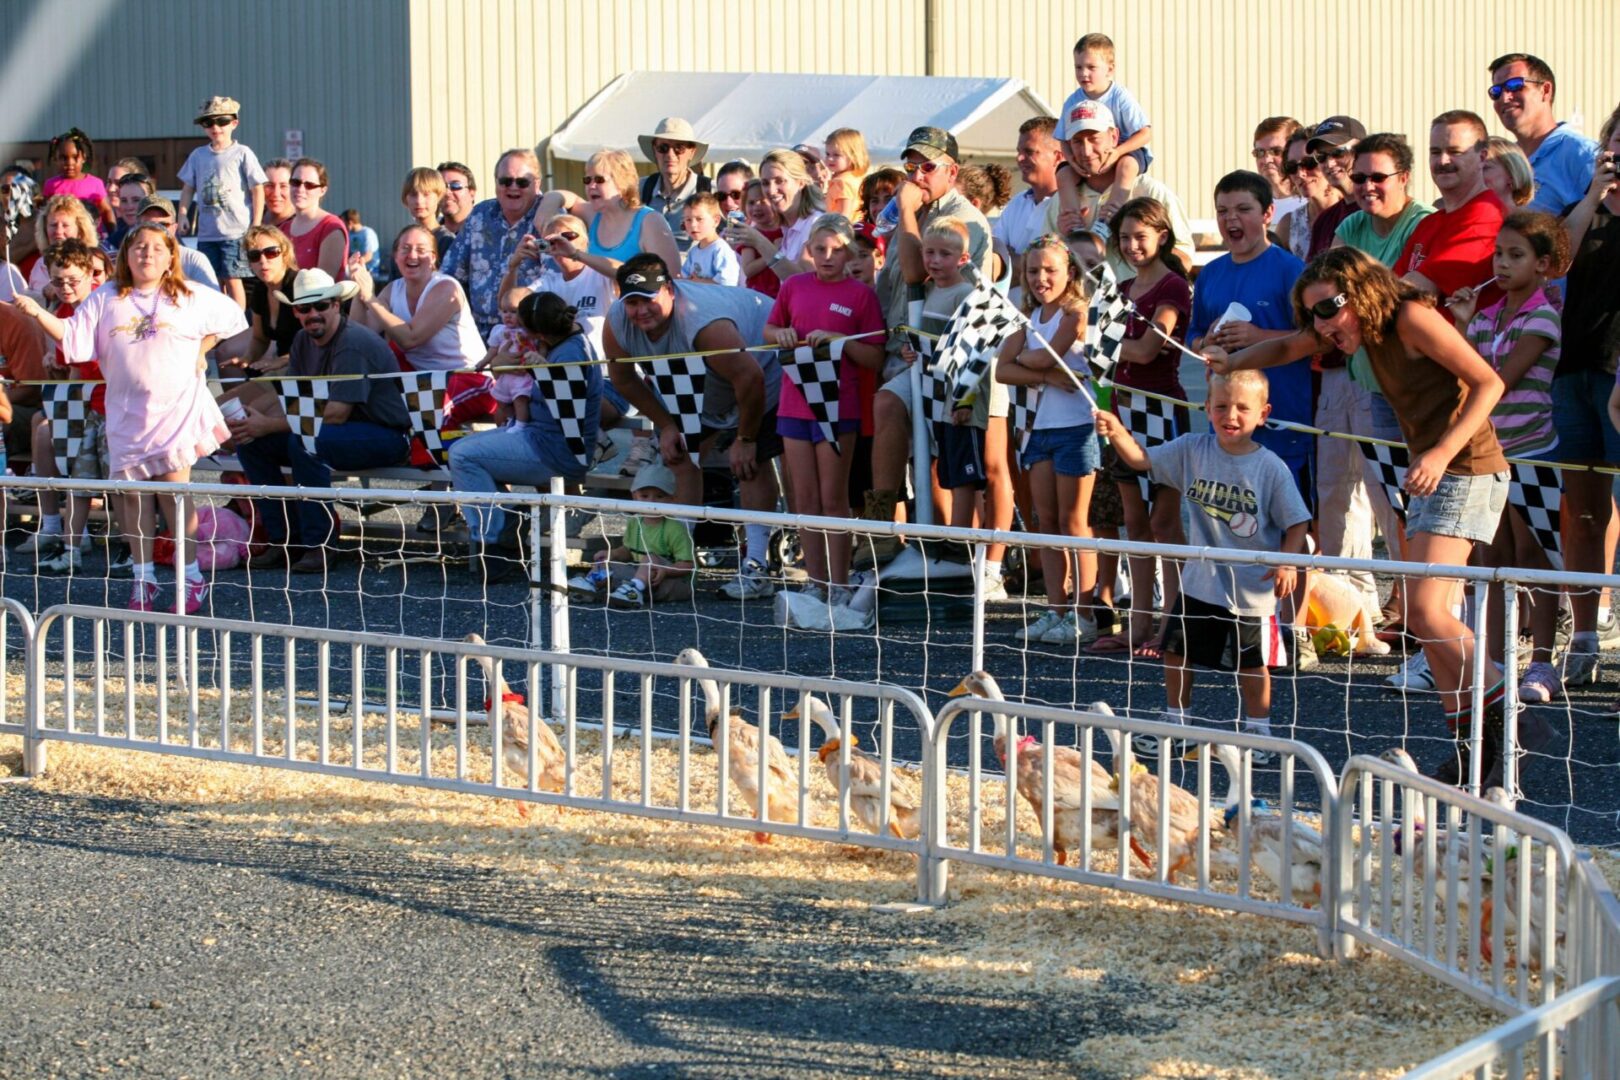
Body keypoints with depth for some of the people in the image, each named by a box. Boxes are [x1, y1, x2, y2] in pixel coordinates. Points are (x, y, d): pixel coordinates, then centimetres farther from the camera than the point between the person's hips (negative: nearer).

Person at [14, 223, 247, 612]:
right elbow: (74, 338, 0)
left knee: (175, 486, -9)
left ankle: (191, 576, -2)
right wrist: (37, 313, -13)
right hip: (127, 413, 3)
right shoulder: (105, 300, 7)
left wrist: (200, 350, 4)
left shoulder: (190, 299, 3)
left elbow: (232, 319, 13)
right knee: (135, 492, 3)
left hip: (176, 407, -3)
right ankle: (143, 577, 11)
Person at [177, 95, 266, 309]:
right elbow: (188, 188, 16)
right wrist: (183, 214, 0)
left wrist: (256, 226, -7)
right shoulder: (198, 155, 10)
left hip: (235, 232, -5)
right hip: (206, 233, 5)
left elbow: (257, 190, -2)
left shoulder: (242, 154, -2)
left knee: (232, 280, -5)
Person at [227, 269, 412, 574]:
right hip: (337, 433, 9)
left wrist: (267, 426, -24)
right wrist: (256, 418, -19)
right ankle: (285, 541, -2)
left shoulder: (353, 344, -20)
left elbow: (335, 415, -26)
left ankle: (318, 545, -25)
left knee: (305, 441, -35)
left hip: (385, 437, -9)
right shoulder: (304, 340, 7)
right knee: (249, 442, -4)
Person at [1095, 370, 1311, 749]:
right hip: (1199, 582, 3)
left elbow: (1296, 522, -7)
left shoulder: (1271, 468, -10)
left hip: (1251, 587, -3)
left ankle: (1257, 730, 24)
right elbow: (1142, 459, -2)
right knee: (1177, 653, 11)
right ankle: (1174, 724, 30)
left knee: (1252, 664, 7)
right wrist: (1117, 433, -20)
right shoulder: (1193, 451, -2)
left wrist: (1287, 562, -22)